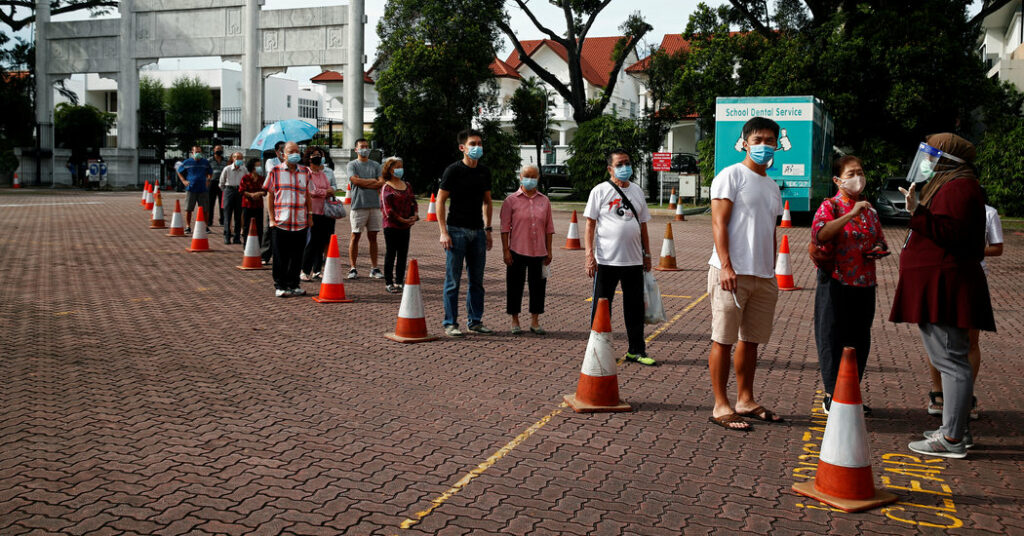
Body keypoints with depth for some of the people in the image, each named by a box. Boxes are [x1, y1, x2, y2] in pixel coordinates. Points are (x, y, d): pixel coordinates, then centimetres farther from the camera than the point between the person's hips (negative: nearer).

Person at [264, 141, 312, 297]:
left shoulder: (305, 172, 11)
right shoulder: (275, 172, 3)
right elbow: (270, 196, 4)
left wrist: (310, 215, 11)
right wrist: (272, 218, -2)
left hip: (300, 223, 2)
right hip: (280, 222, -2)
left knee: (297, 256, 7)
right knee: (280, 257, 2)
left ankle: (293, 285, 18)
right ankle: (280, 286, 12)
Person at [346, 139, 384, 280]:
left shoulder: (376, 165, 15)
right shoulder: (352, 165, 6)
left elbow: (381, 183, 2)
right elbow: (355, 180, -10)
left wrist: (363, 183, -6)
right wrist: (373, 181, -2)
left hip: (374, 205, 3)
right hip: (358, 205, -3)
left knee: (373, 237, 5)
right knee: (355, 236, -1)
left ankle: (374, 268, 9)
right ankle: (352, 268, 4)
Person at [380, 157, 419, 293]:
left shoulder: (407, 185, 13)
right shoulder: (386, 187, -6)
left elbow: (413, 201, 15)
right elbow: (387, 209, -12)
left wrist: (415, 216, -4)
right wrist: (402, 220, -15)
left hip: (406, 226, 6)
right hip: (391, 225, -6)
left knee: (403, 255, 8)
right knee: (390, 254, 0)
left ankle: (399, 281, 17)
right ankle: (388, 283, 7)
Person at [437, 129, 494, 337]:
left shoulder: (484, 172, 11)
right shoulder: (453, 171, -6)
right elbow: (440, 201, -7)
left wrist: (487, 229, 13)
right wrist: (443, 232, -14)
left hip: (478, 231, 6)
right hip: (457, 231, -6)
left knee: (477, 279, 10)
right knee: (453, 279, -2)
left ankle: (475, 321, 19)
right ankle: (450, 323, 5)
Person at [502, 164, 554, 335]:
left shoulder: (544, 201, 9)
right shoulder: (511, 200, -1)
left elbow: (549, 228, 11)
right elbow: (505, 227, -2)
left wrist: (549, 251, 7)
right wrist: (506, 251, -7)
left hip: (539, 252, 3)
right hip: (517, 251, -3)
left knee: (538, 285, 7)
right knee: (515, 285, 3)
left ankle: (535, 322, 18)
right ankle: (515, 321, 15)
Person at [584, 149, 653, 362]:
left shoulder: (637, 191, 14)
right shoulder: (600, 191, -1)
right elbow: (590, 224, -4)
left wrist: (647, 253, 16)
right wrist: (589, 254, -12)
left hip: (634, 260, 4)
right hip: (606, 261, -4)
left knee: (635, 307, 9)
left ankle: (636, 350, 19)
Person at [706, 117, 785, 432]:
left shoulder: (772, 186, 20)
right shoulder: (732, 175, -3)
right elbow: (718, 222, -11)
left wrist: (771, 272, 18)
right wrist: (726, 266, -20)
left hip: (763, 276, 8)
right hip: (732, 273, -7)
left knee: (751, 341, 13)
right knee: (723, 340, -3)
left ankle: (745, 401, 23)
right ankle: (721, 407, 2)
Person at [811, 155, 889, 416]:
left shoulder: (869, 209, 13)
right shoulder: (830, 206, -5)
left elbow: (881, 242, 23)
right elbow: (819, 234, -24)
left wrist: (877, 250, -1)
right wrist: (851, 214, -27)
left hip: (864, 284, 6)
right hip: (836, 283, -6)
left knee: (859, 342, 11)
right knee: (833, 340, 1)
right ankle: (832, 396, 11)